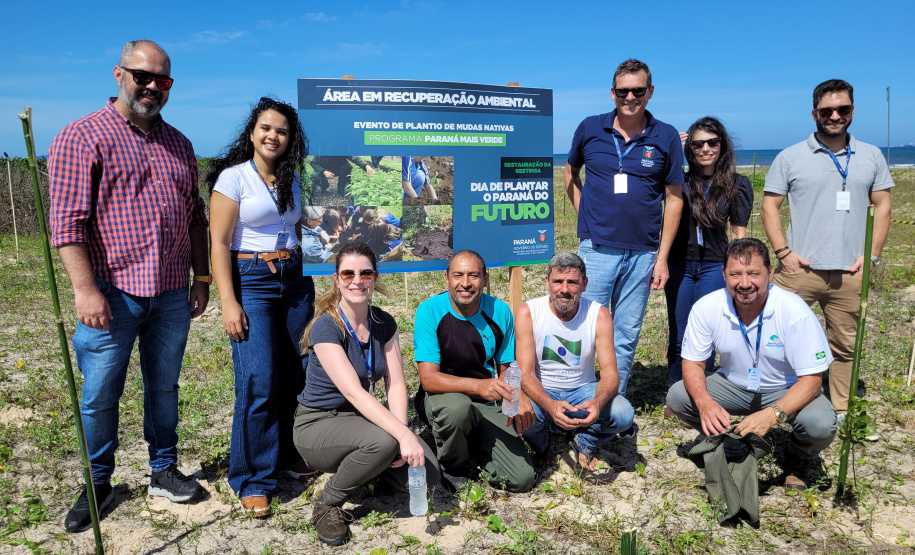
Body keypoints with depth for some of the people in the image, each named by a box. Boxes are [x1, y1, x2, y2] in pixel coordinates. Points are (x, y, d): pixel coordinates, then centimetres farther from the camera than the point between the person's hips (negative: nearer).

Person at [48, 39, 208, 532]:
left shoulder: (178, 144, 13)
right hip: (112, 293, -4)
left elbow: (195, 216, 16)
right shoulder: (82, 137, -4)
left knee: (164, 386, 14)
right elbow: (66, 221, -11)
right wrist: (85, 288, -18)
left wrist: (201, 277, 11)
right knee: (100, 394, 6)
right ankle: (97, 484, 25)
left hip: (172, 294, 5)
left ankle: (164, 470, 30)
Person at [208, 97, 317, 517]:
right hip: (251, 281, -5)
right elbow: (219, 243, -8)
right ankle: (252, 481, 3)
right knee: (259, 381, -10)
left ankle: (288, 454, 24)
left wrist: (308, 283, 18)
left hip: (295, 280, 6)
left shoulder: (292, 181, 13)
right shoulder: (233, 177, -4)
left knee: (295, 375, 4)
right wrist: (229, 302, -16)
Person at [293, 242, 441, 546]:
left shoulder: (384, 323, -1)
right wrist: (403, 436, -39)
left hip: (363, 418, 6)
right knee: (382, 441, -35)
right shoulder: (325, 328, -21)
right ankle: (328, 503, -8)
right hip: (318, 424, -5)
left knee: (428, 475, -12)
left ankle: (370, 463, 17)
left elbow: (395, 384, -6)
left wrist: (402, 435, -22)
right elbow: (354, 392, -31)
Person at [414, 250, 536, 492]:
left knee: (522, 479, -12)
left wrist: (519, 395, -17)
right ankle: (453, 469, -7)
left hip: (485, 407, 3)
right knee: (457, 406, -39)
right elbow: (428, 379, -21)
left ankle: (474, 446, 18)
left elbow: (506, 368, 6)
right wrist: (478, 385, -38)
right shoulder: (429, 311, -15)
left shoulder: (500, 312, -4)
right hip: (440, 398, -2)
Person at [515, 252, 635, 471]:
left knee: (623, 414, -27)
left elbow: (609, 373, -15)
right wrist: (550, 405, -41)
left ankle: (584, 442, 9)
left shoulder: (599, 315, -12)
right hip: (541, 392, -1)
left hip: (582, 390, 1)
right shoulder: (527, 313, -16)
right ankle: (540, 442, 6)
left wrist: (598, 402, -40)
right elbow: (526, 373, -20)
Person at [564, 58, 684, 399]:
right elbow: (570, 172, 19)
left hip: (643, 253, 1)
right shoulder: (590, 129, 2)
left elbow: (674, 198, 4)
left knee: (626, 337, 10)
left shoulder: (666, 137, 2)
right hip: (596, 249, -1)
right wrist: (585, 213, 5)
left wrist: (662, 257, 0)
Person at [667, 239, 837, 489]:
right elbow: (693, 363, -11)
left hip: (787, 391, -2)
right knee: (677, 396, -19)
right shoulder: (706, 308, -19)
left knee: (820, 424, -32)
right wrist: (705, 402, -33)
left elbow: (812, 379, -24)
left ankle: (799, 460, 7)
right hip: (734, 386, 3)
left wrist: (773, 414, -41)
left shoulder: (795, 312, -26)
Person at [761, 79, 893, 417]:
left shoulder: (871, 157, 10)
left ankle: (840, 412, 24)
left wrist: (872, 255, 1)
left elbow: (882, 206, 11)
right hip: (799, 270, -2)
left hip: (849, 273, 3)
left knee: (845, 346, 11)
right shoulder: (790, 157, 2)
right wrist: (782, 252, -9)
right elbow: (769, 205, 0)